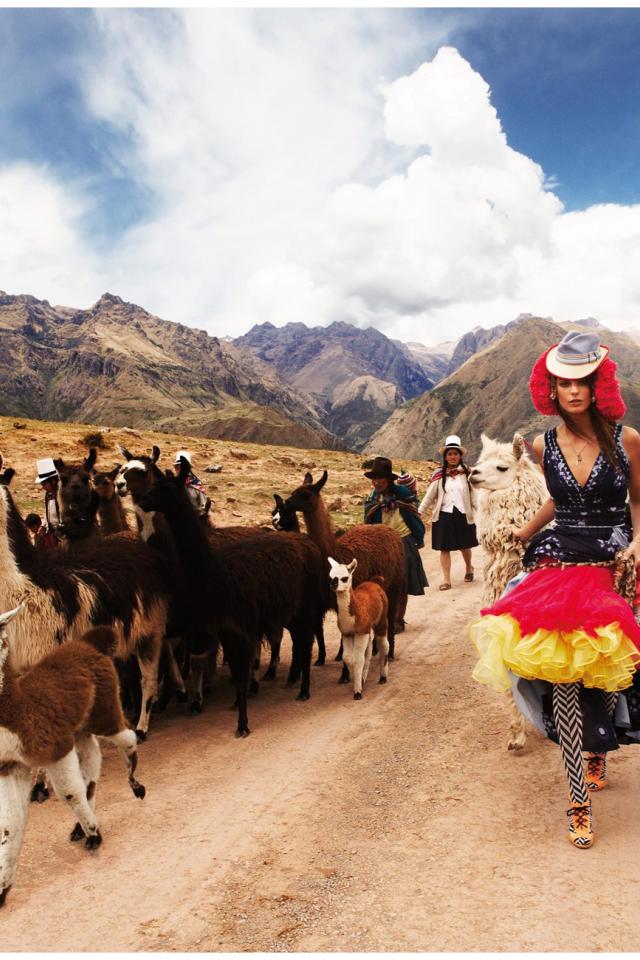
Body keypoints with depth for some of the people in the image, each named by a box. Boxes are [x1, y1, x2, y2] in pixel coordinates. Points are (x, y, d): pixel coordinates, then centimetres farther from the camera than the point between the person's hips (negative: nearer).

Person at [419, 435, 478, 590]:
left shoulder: (467, 473, -2)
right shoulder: (439, 475, 2)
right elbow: (429, 496, 5)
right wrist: (419, 512, 2)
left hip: (463, 515, 0)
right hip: (444, 515, 0)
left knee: (464, 546, 15)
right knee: (444, 548, 3)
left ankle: (468, 568, 43)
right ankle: (446, 580, 11)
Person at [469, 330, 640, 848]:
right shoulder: (545, 446, 5)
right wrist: (524, 532, 15)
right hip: (557, 567, 1)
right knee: (562, 678, -8)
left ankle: (597, 751, 41)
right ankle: (580, 800, 3)